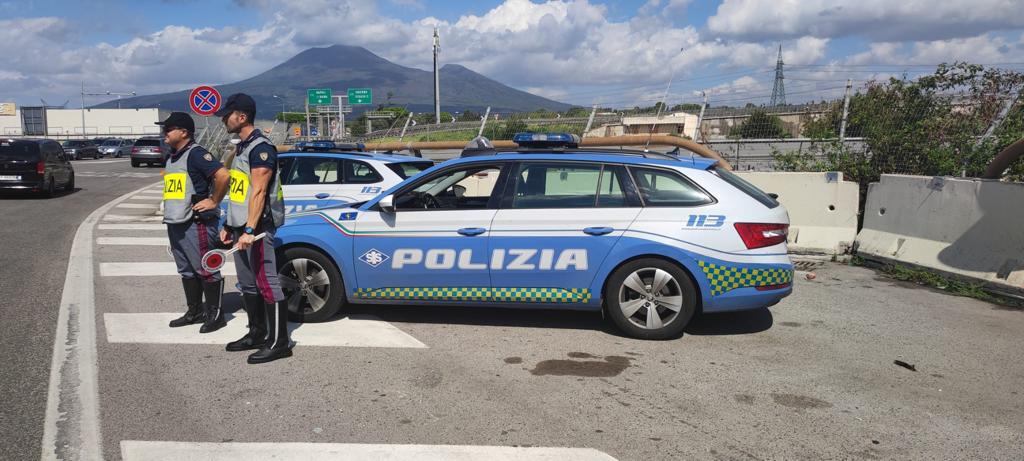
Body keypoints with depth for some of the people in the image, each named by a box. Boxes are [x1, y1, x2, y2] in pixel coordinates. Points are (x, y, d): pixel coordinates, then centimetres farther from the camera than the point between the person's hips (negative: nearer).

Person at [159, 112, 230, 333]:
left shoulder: (196, 154, -13)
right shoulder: (173, 157, 17)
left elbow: (223, 175, -27)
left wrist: (214, 201, -19)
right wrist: (168, 210, 17)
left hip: (196, 223, -10)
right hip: (175, 222, 10)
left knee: (206, 270, -3)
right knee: (186, 271, 15)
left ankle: (215, 314, 5)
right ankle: (194, 312, 25)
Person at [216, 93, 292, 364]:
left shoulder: (261, 148, -12)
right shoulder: (241, 148, 19)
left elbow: (258, 192, -21)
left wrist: (250, 230, -27)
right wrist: (229, 225, 21)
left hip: (257, 228, -10)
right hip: (240, 226, 10)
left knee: (266, 283, -9)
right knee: (247, 284, 15)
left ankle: (278, 343, -5)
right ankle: (257, 334, 26)